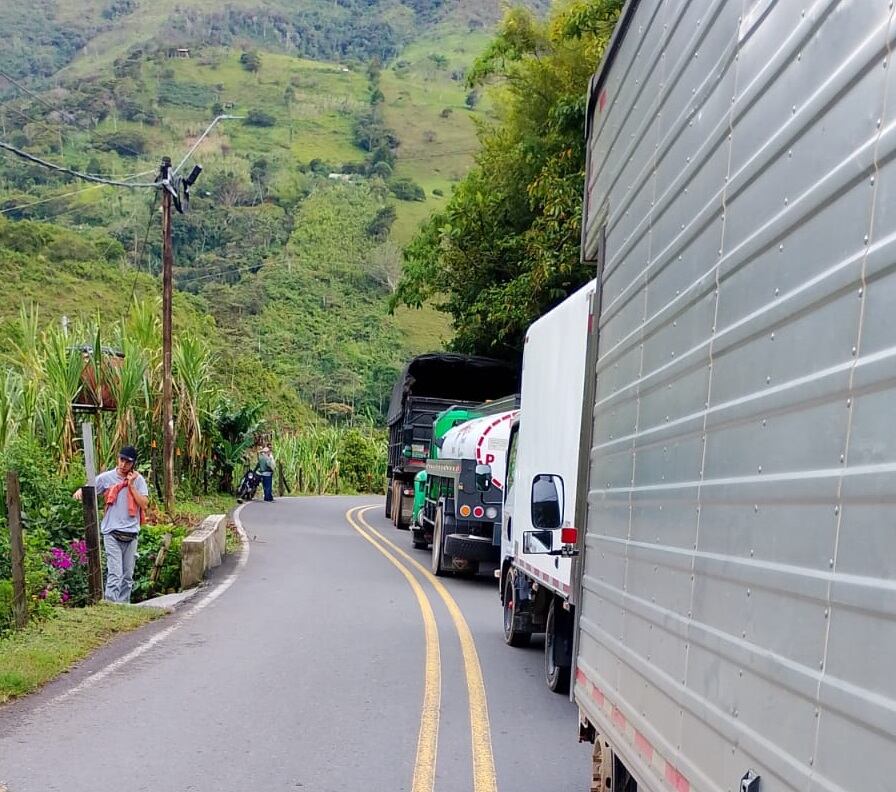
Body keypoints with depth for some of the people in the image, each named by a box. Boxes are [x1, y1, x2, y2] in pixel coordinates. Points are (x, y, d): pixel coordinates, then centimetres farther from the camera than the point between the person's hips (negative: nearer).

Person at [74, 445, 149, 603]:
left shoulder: (138, 480, 4)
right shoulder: (106, 478, 0)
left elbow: (144, 504, -4)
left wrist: (131, 485, -9)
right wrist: (80, 491, -16)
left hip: (131, 534, 3)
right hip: (112, 533, -3)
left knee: (128, 576, 10)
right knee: (115, 574, -14)